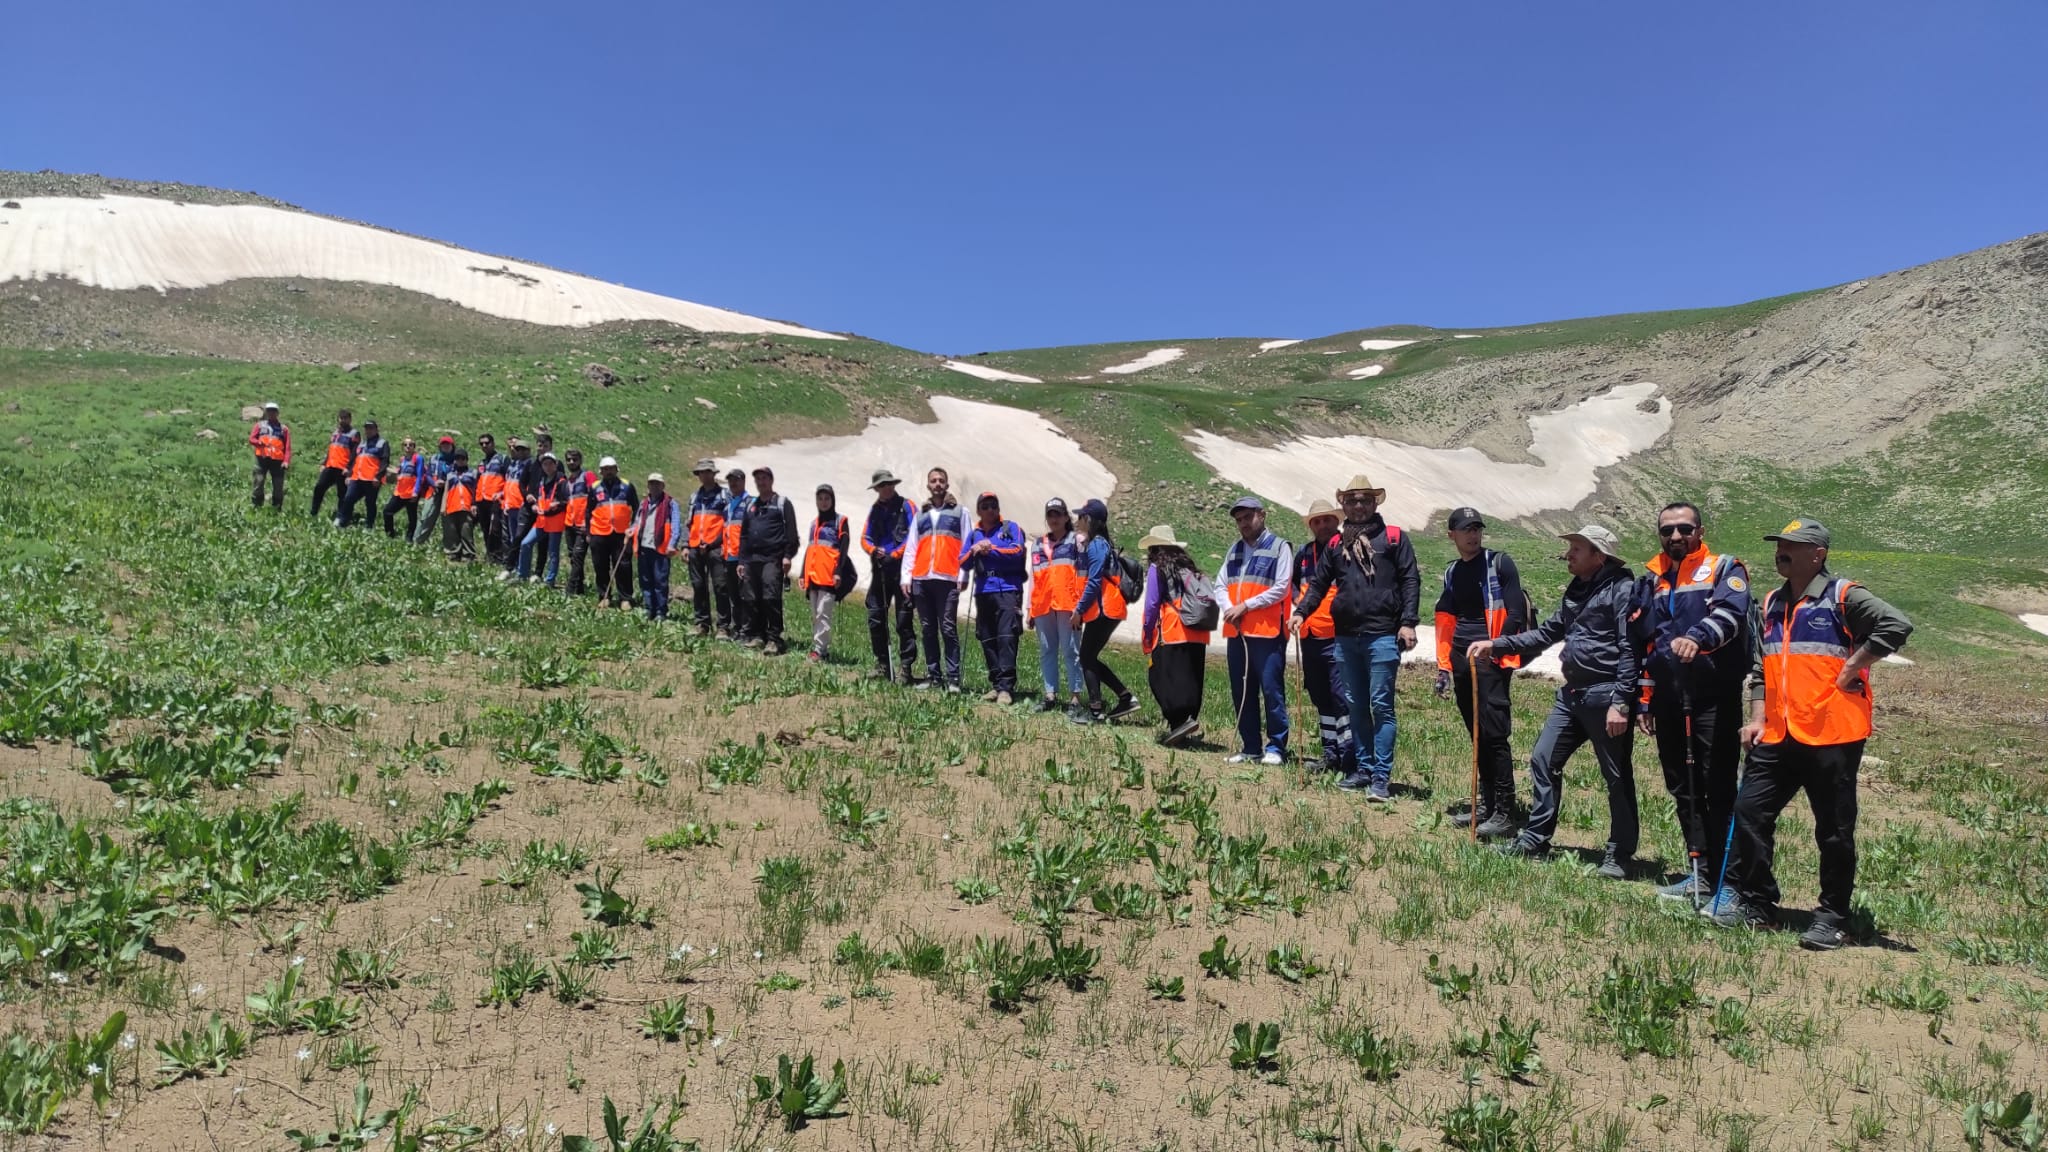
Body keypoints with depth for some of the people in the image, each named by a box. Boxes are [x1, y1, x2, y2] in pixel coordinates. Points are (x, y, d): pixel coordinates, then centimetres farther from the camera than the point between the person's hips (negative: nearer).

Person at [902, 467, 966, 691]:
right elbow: (911, 548, 15)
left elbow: (966, 547, 5)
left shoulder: (959, 512, 10)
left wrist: (963, 576, -5)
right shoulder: (920, 515, 19)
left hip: (947, 580, -4)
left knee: (948, 629, -7)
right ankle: (933, 674, 11)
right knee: (928, 629, 6)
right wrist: (906, 577, 5)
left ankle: (953, 677, -6)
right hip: (921, 580, 4)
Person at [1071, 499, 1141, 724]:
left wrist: (1079, 610, -14)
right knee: (1090, 657, 14)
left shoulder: (1096, 545, -13)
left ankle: (1096, 712, 0)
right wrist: (1081, 610, 13)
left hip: (1103, 611, -9)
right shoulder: (1097, 543, 17)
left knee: (1087, 658, -2)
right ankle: (1126, 697, 14)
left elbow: (1094, 582, -19)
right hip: (1104, 610, 9)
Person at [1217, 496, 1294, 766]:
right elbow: (1220, 585, 12)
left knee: (1271, 690, -5)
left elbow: (1281, 589, -9)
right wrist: (1228, 608, -8)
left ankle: (1276, 746, 4)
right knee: (1241, 693, 9)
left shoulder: (1279, 547, -1)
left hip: (1267, 632, -6)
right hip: (1236, 631, 6)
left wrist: (1245, 605, -12)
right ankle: (1250, 746, 17)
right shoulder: (1234, 549, 17)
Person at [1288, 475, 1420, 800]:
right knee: (1357, 706, 11)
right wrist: (1301, 612, 1)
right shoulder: (1336, 544, 15)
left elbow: (1410, 581, -2)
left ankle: (1381, 777, -6)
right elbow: (1319, 583, 16)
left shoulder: (1394, 538, 2)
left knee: (1381, 706, -7)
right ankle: (1364, 769, 21)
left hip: (1382, 635, -5)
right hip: (1346, 637, 5)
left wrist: (1407, 622, -12)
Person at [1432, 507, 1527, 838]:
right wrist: (1443, 667, 13)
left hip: (1491, 660, -7)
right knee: (1477, 735, 12)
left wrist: (1495, 650, -13)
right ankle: (1486, 803, 20)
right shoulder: (1452, 572, 15)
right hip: (1462, 660, 7)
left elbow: (1515, 613, -9)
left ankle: (1504, 813, -7)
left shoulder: (1499, 563, -4)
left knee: (1495, 734, -10)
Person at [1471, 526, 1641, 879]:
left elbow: (1630, 649, -17)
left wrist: (1620, 703, -21)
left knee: (1617, 777, 3)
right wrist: (1495, 645, 11)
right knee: (1543, 760, 10)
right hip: (1572, 693, 9)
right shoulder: (1578, 590, 16)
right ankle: (1535, 838, 21)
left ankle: (1619, 855, 15)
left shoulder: (1622, 588, -11)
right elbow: (1547, 633, 20)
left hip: (1606, 695, -9)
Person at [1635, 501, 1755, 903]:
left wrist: (1697, 637, -40)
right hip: (1669, 700, 6)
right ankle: (1700, 873, 20)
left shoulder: (1724, 569, 0)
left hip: (1714, 699, -6)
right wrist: (1644, 701, 18)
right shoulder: (1651, 581, 17)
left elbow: (1729, 613, -21)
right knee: (1682, 790, 11)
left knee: (1718, 791, -4)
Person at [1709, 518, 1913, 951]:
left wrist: (1852, 666, -16)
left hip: (1832, 735, -7)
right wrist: (1758, 718, 9)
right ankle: (1755, 901, 16)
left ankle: (1833, 919, 15)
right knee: (1750, 811, 4)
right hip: (1778, 736, 7)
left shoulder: (1843, 597, -7)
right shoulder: (1773, 603, 15)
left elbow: (1897, 625, -20)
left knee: (1834, 830, 4)